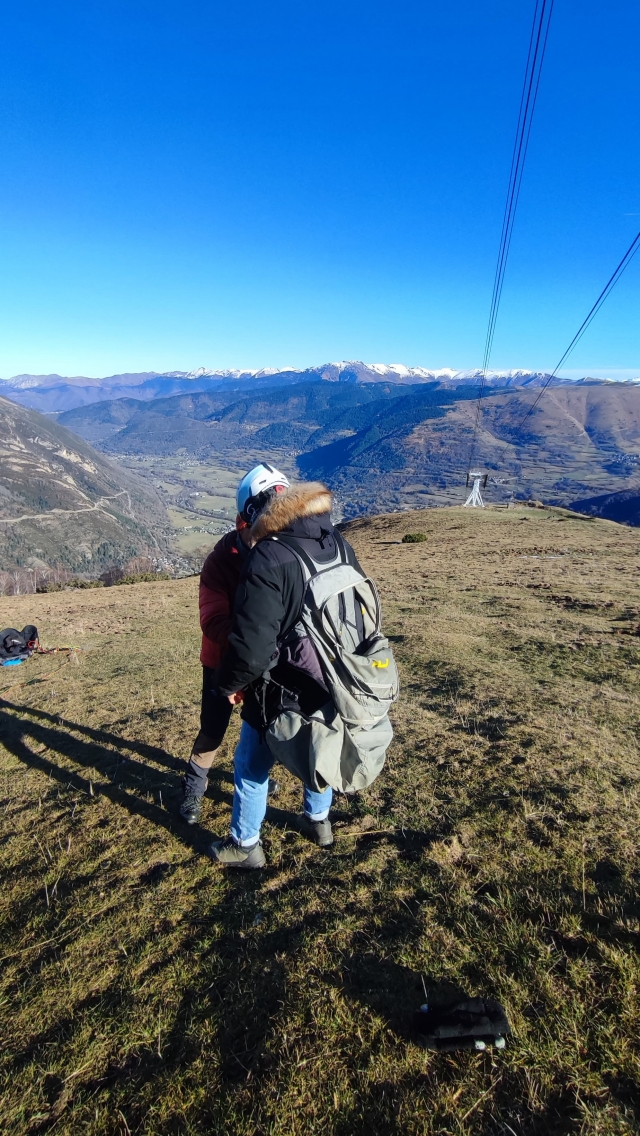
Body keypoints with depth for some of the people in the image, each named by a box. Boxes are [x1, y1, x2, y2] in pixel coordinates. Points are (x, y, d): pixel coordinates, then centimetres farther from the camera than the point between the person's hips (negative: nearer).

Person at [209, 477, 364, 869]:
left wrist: (230, 683, -8)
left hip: (283, 694, -6)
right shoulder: (340, 546, -4)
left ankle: (245, 845, 39)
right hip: (333, 687, 7)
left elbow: (252, 643, -28)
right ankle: (318, 820, 52)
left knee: (251, 766, 19)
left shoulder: (268, 559, -27)